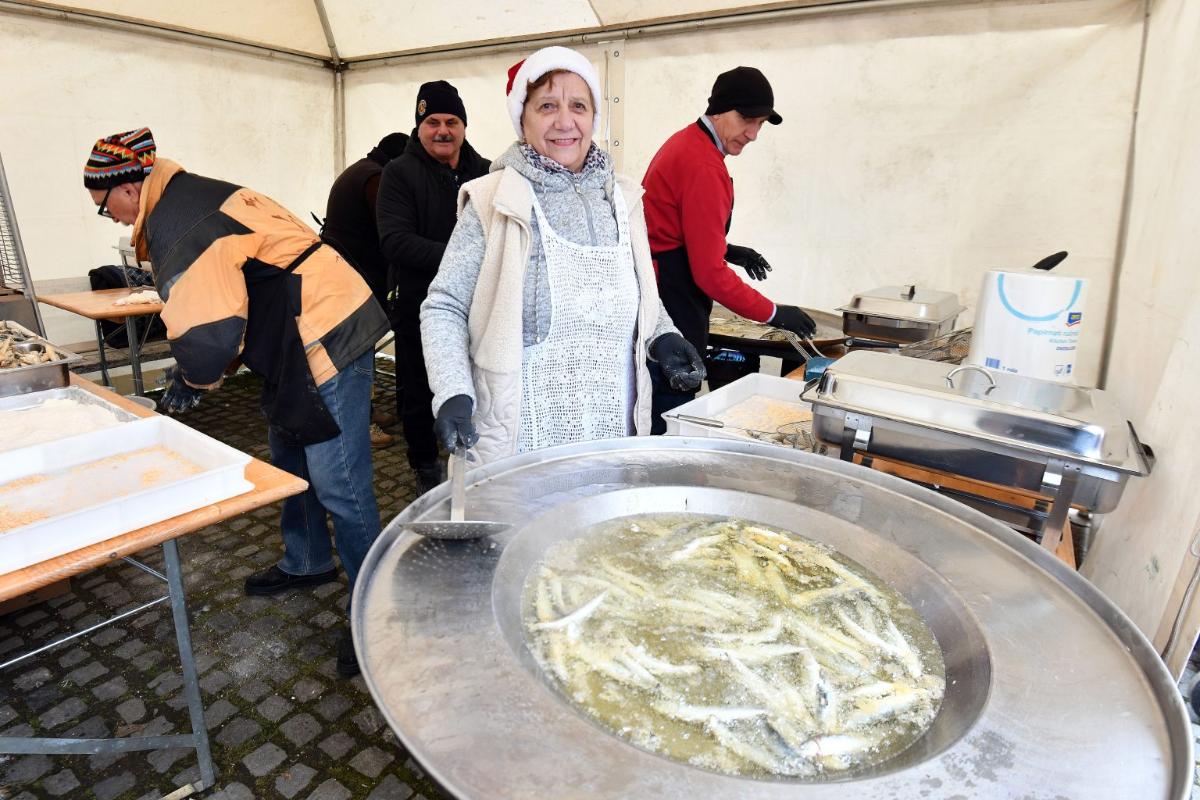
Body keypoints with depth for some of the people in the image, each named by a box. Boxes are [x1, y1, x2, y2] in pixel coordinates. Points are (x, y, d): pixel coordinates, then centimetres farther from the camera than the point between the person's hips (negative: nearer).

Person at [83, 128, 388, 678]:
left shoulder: (178, 233, -17)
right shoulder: (195, 196, 16)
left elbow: (207, 335, -24)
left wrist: (191, 380, -2)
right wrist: (192, 369, 15)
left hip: (327, 340, -11)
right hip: (301, 336, 11)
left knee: (338, 488, -7)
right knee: (289, 460, 24)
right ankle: (307, 563, 43)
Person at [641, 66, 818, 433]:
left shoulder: (686, 143, 13)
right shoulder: (704, 166, -18)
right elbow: (710, 272, -19)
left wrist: (727, 250, 13)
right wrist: (773, 314, -11)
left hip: (658, 299, 10)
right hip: (671, 311, -10)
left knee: (657, 417, 17)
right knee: (672, 419, -3)